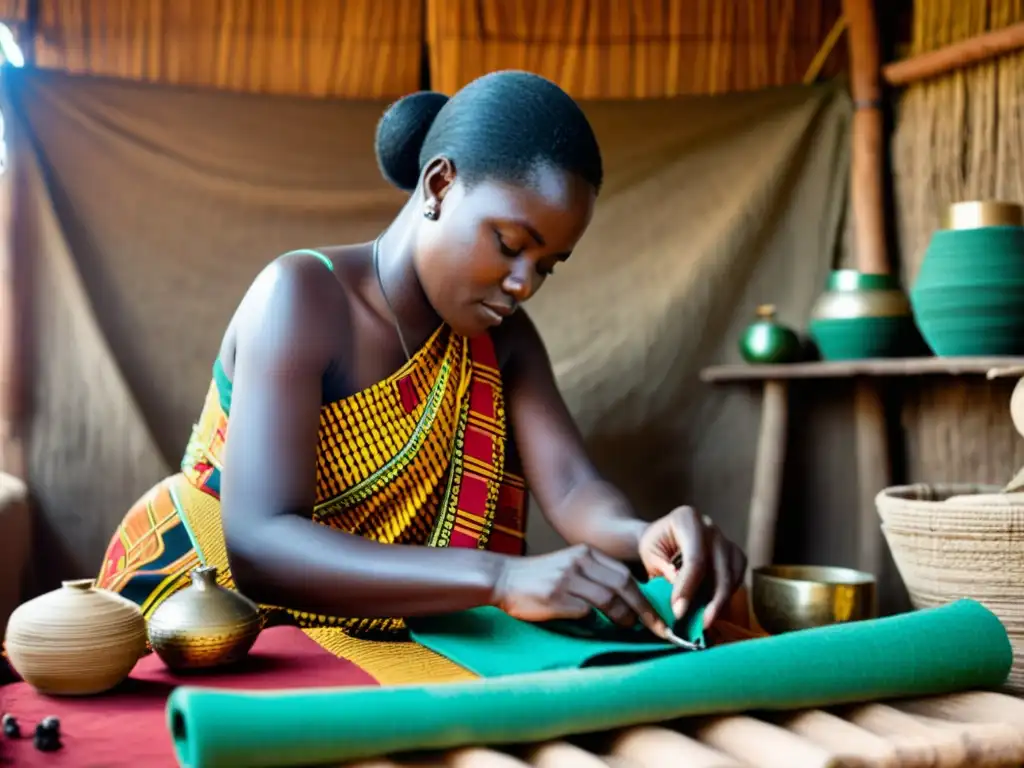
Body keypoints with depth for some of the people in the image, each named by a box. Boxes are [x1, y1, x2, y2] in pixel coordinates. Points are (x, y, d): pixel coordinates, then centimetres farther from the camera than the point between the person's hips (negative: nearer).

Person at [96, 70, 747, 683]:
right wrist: (499, 577, -43)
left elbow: (572, 490, -13)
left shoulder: (503, 338, 0)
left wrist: (642, 535, -37)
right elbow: (257, 546, -31)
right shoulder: (301, 296, -21)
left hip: (371, 641, 4)